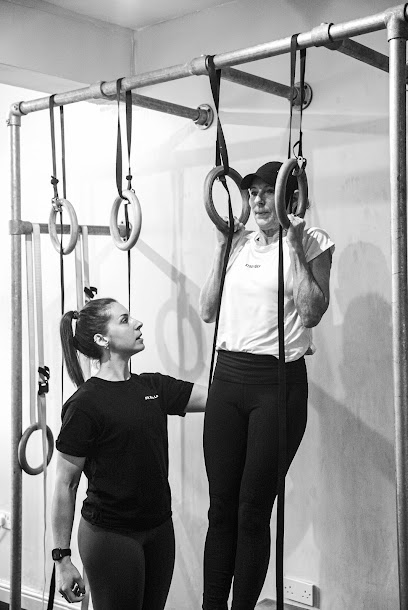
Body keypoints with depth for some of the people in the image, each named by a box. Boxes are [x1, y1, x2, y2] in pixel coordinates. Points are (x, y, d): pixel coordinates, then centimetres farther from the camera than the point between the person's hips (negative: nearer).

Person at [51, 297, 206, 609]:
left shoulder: (153, 387, 5)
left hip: (159, 530, 6)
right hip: (110, 536, -6)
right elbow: (66, 485, -11)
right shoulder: (85, 404, -14)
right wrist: (62, 558, -11)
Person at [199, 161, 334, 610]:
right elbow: (207, 310, 11)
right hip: (228, 375, 4)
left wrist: (294, 246, -9)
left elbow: (310, 313, -12)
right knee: (221, 507, 7)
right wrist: (222, 248, 8)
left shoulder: (312, 242, 0)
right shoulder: (240, 242, 13)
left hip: (278, 380, -4)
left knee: (253, 511, 2)